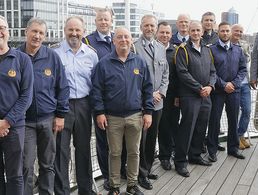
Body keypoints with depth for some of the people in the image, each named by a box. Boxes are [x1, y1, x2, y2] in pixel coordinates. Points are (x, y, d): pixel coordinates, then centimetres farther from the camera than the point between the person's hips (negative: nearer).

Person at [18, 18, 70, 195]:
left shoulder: (52, 57, 0)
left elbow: (63, 87, 3)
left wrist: (60, 115, 0)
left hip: (49, 120, 1)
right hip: (24, 120, -1)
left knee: (48, 165, 13)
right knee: (26, 167, 2)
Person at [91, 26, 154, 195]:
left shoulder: (140, 63, 5)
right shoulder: (104, 63, -2)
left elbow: (147, 89, 6)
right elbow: (97, 89, -3)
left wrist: (148, 112, 1)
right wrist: (99, 112, -8)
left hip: (135, 116, 2)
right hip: (112, 117, -2)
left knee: (134, 152, 11)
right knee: (115, 153, 9)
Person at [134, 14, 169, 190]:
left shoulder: (161, 48, 11)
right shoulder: (134, 47, -9)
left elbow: (165, 73, 14)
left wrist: (161, 92, -1)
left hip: (158, 101, 6)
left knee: (152, 137, 15)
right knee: (141, 138, 2)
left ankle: (148, 169, 29)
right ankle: (142, 174, 14)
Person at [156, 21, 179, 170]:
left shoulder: (175, 51, 7)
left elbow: (179, 74, 5)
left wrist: (178, 95, 1)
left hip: (173, 95, 2)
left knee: (174, 124, 9)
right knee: (163, 126, 5)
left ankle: (173, 148, 32)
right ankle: (165, 156, 18)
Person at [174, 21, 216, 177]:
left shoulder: (207, 50, 15)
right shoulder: (183, 50, -5)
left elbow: (213, 72, 14)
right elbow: (183, 73, -14)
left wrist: (210, 86, -5)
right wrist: (199, 88, -14)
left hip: (206, 96, 7)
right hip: (190, 96, -6)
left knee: (201, 128, 13)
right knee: (187, 128, -4)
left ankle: (195, 155, 29)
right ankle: (180, 162, 6)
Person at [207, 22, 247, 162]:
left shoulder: (238, 50, 10)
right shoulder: (212, 49, -3)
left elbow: (243, 69, 8)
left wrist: (234, 83, -7)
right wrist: (224, 85, -12)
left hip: (234, 90, 4)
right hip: (217, 91, -4)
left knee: (233, 119, 10)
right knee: (214, 120, 2)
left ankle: (233, 148, 24)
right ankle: (212, 150, 13)